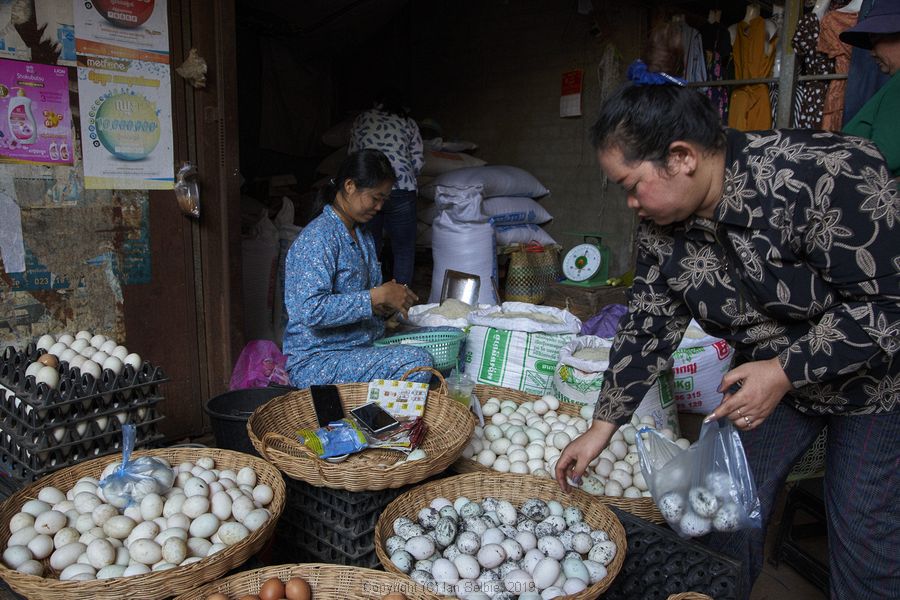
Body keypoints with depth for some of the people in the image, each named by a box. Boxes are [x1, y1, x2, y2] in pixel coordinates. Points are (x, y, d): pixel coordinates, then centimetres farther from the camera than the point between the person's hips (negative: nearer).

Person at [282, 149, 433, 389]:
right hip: (316, 363, -9)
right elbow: (312, 311, -27)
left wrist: (387, 304, 1)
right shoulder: (318, 238, -16)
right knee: (417, 363, -28)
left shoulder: (363, 235, 13)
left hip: (361, 348, 9)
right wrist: (377, 296, -23)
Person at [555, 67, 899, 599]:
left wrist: (786, 371, -29)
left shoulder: (823, 176, -32)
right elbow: (648, 327, -5)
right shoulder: (663, 224, -12)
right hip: (770, 374, 5)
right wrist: (601, 428, -5)